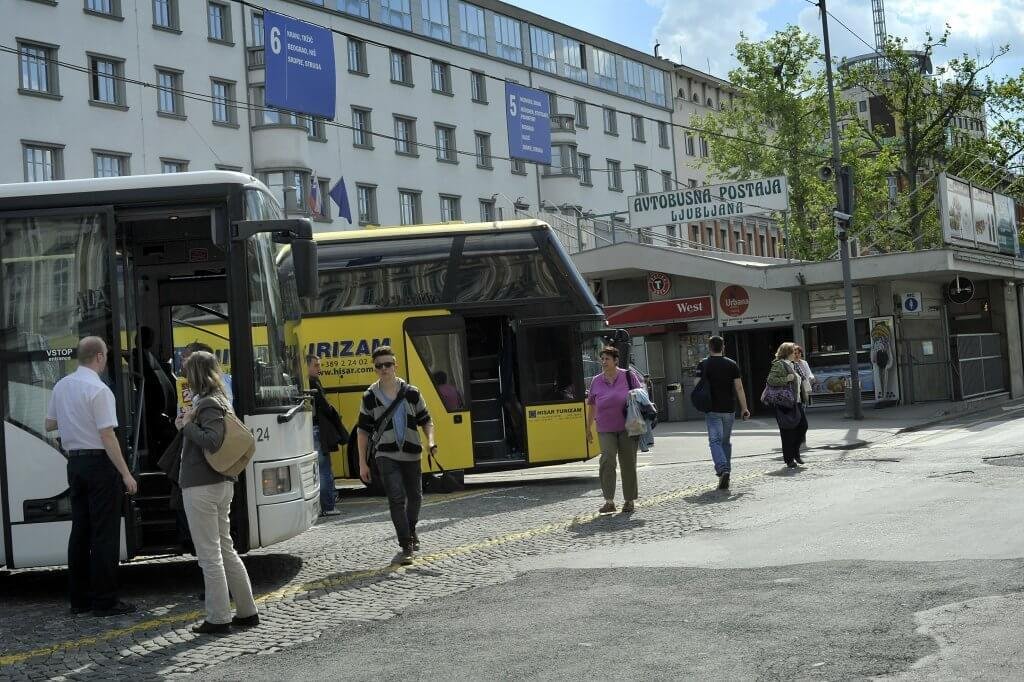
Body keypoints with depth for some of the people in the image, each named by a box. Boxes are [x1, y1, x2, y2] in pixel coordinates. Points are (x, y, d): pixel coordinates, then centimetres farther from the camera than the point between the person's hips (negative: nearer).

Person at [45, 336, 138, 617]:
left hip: (74, 463, 8)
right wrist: (126, 474, -15)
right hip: (99, 462, -8)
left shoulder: (62, 386, 7)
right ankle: (104, 600, 0)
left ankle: (79, 598, 18)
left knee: (80, 530, 13)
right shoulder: (98, 389, -16)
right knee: (105, 533, -2)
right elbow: (107, 436, -19)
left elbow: (50, 424, 18)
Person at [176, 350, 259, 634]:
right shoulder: (219, 401, 15)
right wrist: (188, 423, 4)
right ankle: (247, 612, 21)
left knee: (209, 555, -3)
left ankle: (218, 619, 2)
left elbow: (212, 441, -26)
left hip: (202, 488, -10)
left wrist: (187, 425, -14)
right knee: (225, 549, 16)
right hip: (222, 484, 10)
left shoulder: (208, 404, -14)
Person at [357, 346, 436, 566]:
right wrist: (362, 463, 0)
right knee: (397, 498, -13)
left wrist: (430, 441, -10)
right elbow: (363, 431, 4)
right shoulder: (370, 398, -1)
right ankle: (407, 546, -9)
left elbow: (426, 421, 9)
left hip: (411, 454, 2)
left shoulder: (411, 393, 2)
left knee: (415, 497, 15)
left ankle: (411, 530, 43)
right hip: (387, 455, -2)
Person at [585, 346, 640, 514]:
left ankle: (629, 500, 17)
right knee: (607, 460, -16)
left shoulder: (628, 376, -1)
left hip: (627, 428, -1)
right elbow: (591, 406, 14)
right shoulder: (596, 381, 5)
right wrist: (588, 429, 17)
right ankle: (609, 501, -14)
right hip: (605, 430, 1)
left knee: (628, 463, 4)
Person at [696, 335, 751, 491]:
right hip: (729, 409, 2)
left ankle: (722, 469, -25)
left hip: (712, 409, -2)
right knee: (726, 441, 16)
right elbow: (739, 388, 0)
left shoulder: (703, 365, -2)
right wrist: (744, 408, 5)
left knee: (715, 441, -5)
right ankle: (725, 471, 20)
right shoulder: (732, 364, 2)